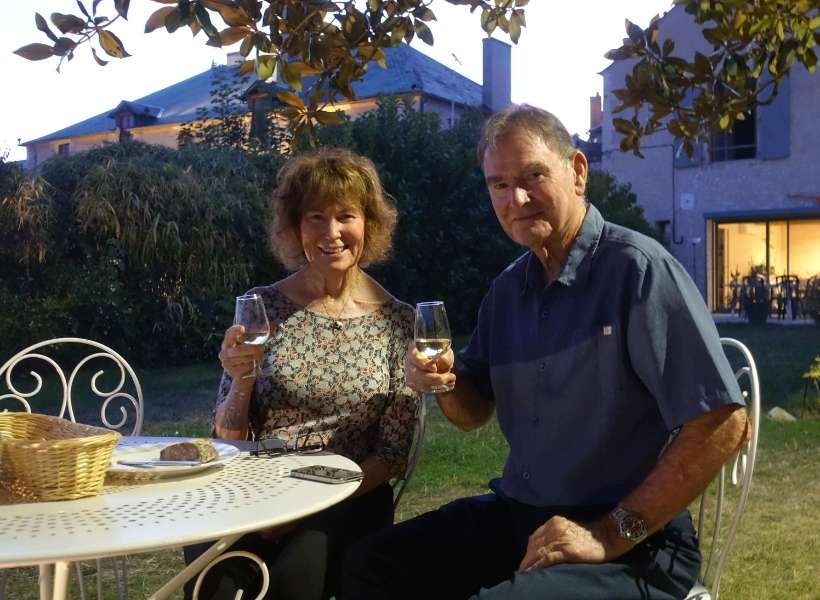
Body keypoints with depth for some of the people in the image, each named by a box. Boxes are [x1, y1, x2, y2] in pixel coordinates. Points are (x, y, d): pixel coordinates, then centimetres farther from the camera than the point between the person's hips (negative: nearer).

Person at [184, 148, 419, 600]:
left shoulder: (396, 321, 0)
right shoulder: (262, 307, 2)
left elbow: (392, 454, 0)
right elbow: (227, 438, 6)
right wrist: (241, 382, -14)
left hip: (349, 500, -1)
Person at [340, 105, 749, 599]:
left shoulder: (638, 268, -16)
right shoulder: (508, 289, 7)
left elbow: (724, 424, -21)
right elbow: (475, 412, 16)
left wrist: (611, 535, -20)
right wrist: (445, 383, -8)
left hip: (632, 546, -6)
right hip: (516, 515, 7)